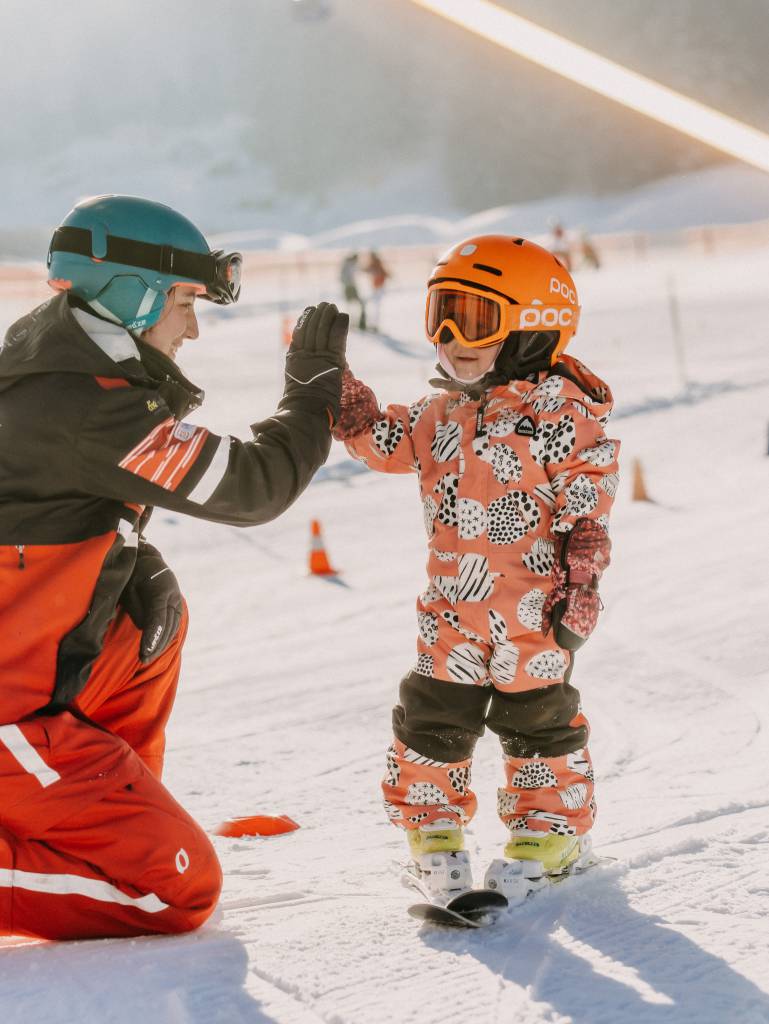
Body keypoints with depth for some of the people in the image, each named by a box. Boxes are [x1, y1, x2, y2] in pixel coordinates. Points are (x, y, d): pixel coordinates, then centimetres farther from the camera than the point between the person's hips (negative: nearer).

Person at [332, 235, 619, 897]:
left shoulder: (562, 413, -11)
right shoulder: (443, 413, 7)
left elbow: (588, 514, -11)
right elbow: (384, 442, 14)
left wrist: (580, 592, -15)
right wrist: (336, 386, 2)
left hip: (534, 605, -5)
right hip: (453, 605, 5)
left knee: (536, 717, 6)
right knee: (434, 714, 8)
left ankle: (551, 829, 21)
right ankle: (433, 825, 22)